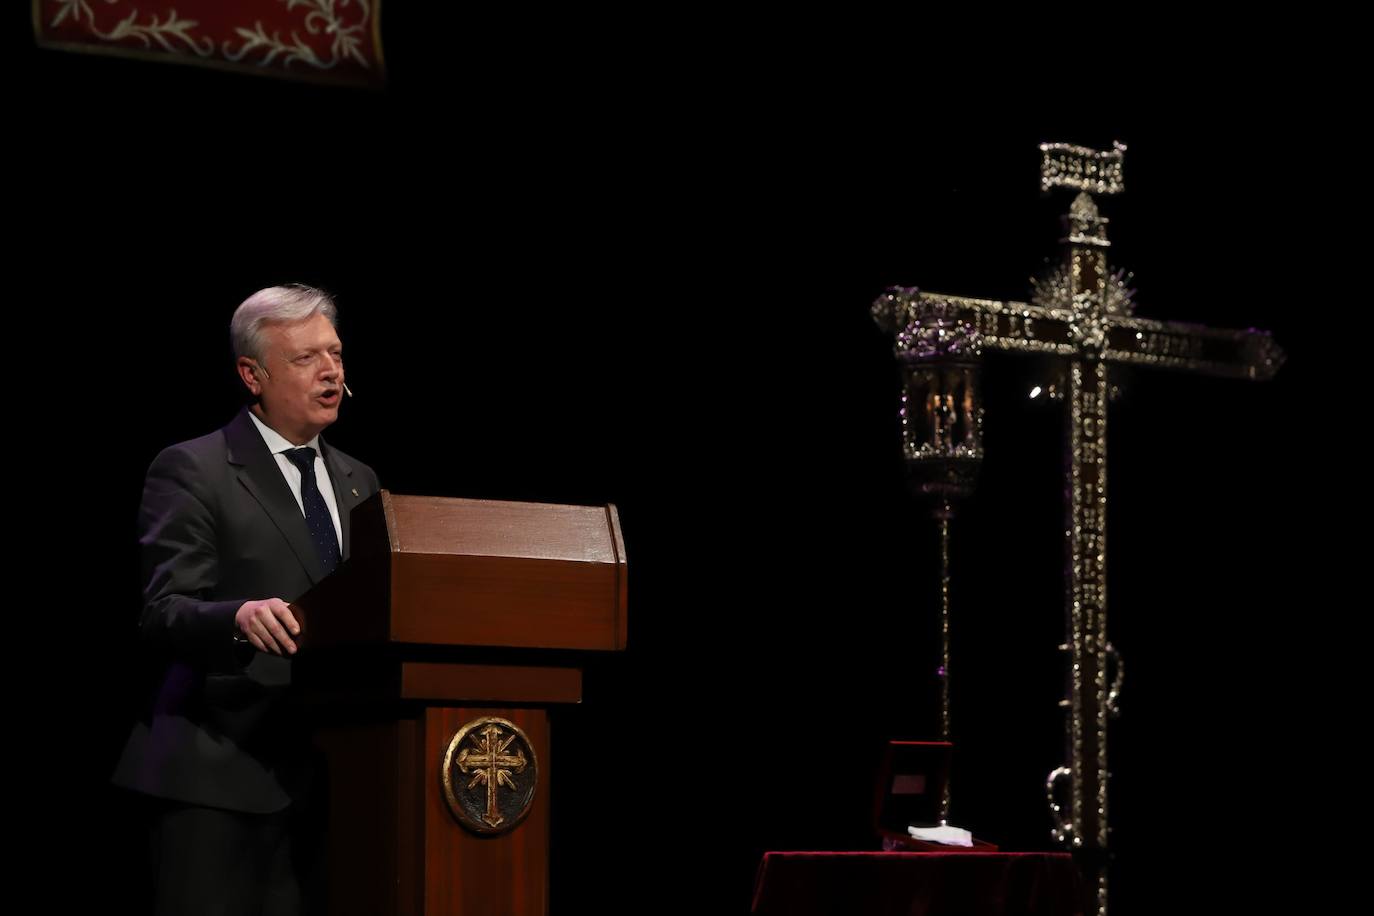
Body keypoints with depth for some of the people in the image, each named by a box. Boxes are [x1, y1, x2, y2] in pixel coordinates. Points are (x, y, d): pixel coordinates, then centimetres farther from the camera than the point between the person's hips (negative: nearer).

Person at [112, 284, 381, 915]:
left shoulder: (357, 482, 18)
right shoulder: (191, 471, -3)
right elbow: (161, 614, -13)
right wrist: (238, 619, -33)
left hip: (325, 770, 6)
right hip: (218, 772, -6)